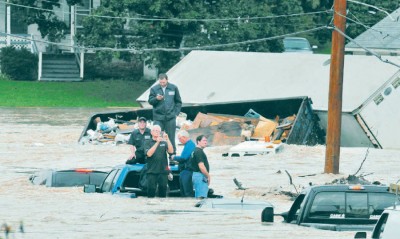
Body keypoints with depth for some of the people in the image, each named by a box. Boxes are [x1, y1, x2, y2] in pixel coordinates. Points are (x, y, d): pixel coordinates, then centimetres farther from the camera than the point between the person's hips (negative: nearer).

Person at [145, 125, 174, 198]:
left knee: (163, 189, 3)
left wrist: (167, 139, -15)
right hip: (152, 171, -2)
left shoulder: (164, 142, 11)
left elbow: (171, 151, -3)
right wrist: (157, 142, -19)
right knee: (151, 189, -5)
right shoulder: (148, 143, 4)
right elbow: (149, 154, -12)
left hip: (163, 170, 2)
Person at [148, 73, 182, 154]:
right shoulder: (154, 89, 1)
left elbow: (178, 102, 11)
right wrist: (156, 99, -18)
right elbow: (150, 101, 2)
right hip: (158, 118, 0)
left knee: (171, 137, 4)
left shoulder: (173, 88, 3)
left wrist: (176, 112, 1)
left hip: (170, 117, 0)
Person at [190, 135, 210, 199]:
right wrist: (208, 176, -10)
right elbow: (201, 166, -19)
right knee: (201, 197, -15)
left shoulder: (196, 150, 18)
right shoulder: (199, 151, -14)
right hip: (200, 176, -11)